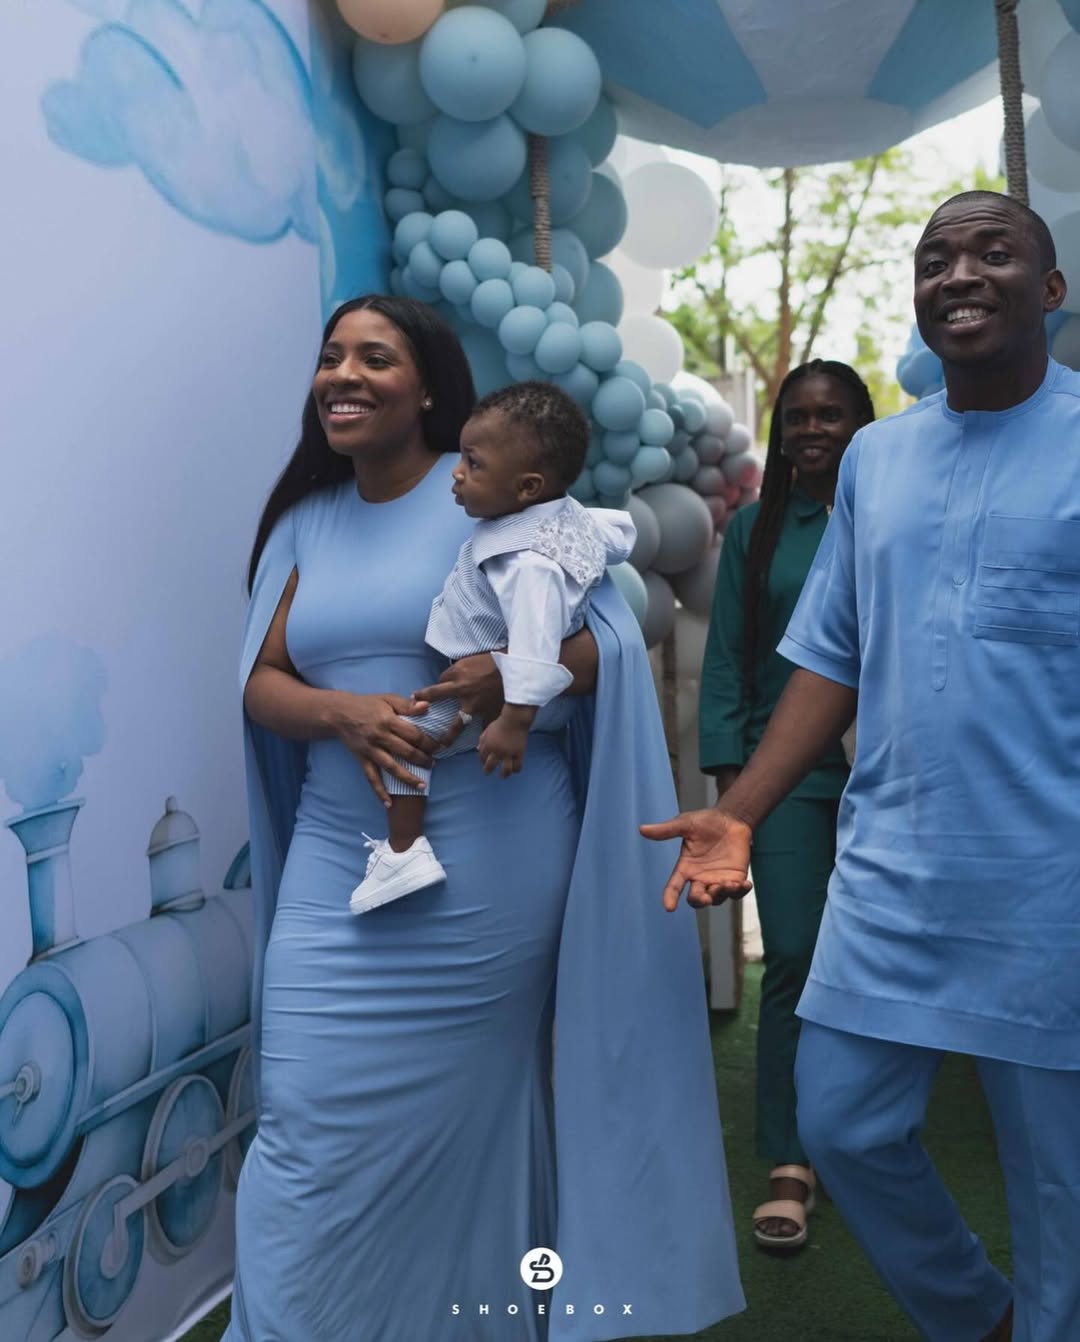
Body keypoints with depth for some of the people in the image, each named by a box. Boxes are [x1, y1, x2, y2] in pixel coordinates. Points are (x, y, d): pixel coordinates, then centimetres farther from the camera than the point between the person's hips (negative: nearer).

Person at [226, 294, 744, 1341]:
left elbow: (609, 641, -5)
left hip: (488, 868, -4)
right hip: (340, 862, 4)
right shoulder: (305, 518, 12)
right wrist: (343, 713, -14)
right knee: (312, 1127, 1)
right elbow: (261, 681, 7)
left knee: (468, 1112, 9)